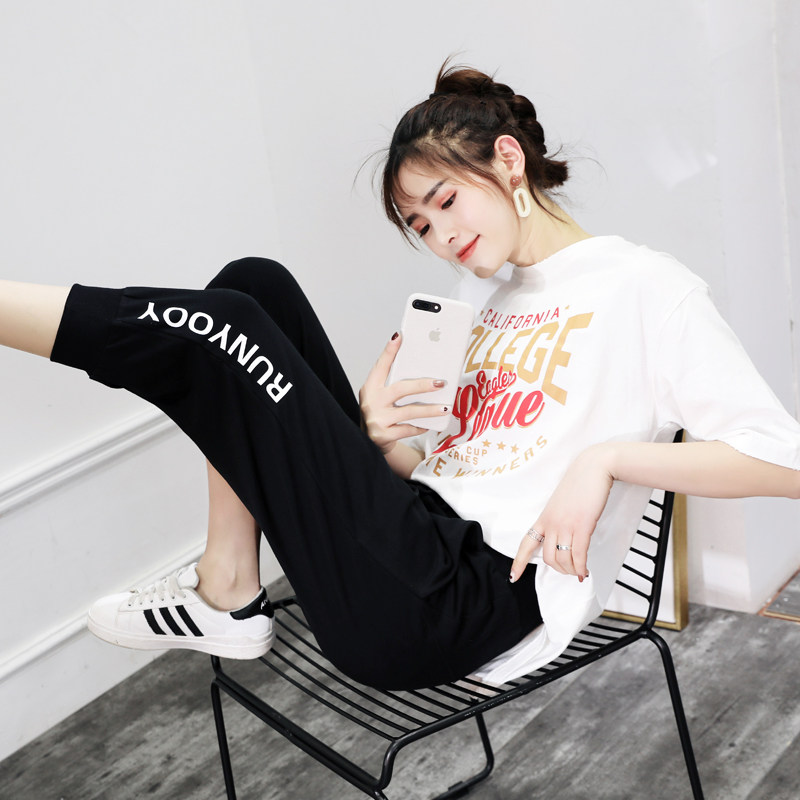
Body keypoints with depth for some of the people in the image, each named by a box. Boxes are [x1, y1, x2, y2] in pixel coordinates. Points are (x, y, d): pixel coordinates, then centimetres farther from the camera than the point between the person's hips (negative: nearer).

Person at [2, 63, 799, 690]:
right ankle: (225, 594, -5)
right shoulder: (485, 302, 24)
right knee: (254, 284, 0)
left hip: (478, 603, -8)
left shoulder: (644, 287, 0)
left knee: (220, 328, -16)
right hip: (418, 553, 8)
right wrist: (384, 439, -1)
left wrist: (606, 457, -17)